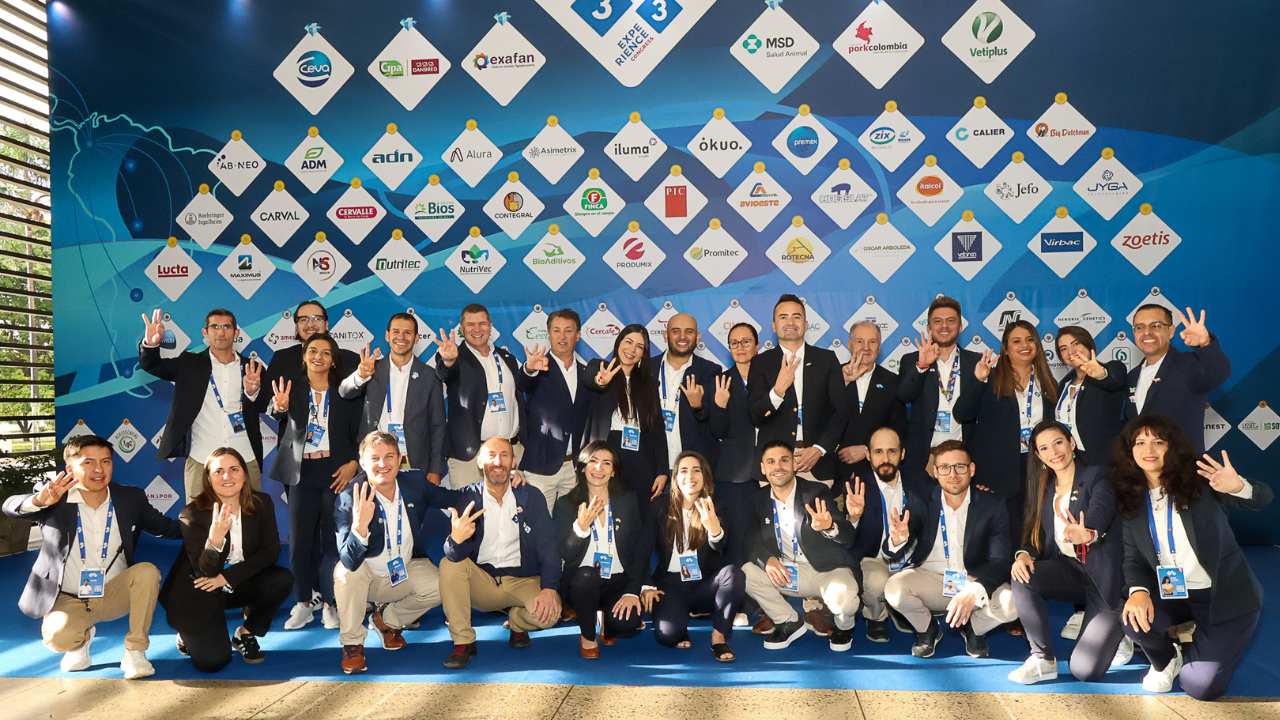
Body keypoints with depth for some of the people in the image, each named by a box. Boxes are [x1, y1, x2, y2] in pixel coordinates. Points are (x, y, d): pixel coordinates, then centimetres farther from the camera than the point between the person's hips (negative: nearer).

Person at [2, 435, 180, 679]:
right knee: (59, 638, -31)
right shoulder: (55, 500, -9)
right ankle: (83, 637, 9)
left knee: (147, 571, -28)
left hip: (114, 595, 2)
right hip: (67, 601, -1)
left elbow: (165, 527, 4)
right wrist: (39, 501, -46)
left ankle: (135, 652, -13)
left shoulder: (131, 498, -2)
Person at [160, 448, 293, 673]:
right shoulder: (192, 514, -18)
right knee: (212, 661, -19)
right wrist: (215, 538, -45)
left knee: (283, 579, -24)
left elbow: (270, 552, -10)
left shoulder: (261, 503, -8)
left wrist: (227, 577, -21)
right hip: (199, 594, -4)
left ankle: (246, 634, 2)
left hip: (239, 584, 4)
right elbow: (205, 571, -23)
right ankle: (189, 635, 18)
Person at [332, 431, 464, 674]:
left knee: (440, 588, -22)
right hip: (366, 576, -3)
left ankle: (387, 619, 11)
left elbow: (452, 498, 6)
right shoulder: (349, 499, -25)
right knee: (347, 570, -33)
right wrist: (360, 525, -54)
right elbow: (350, 560, -33)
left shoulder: (415, 481, -11)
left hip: (406, 570, 3)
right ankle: (352, 643, -9)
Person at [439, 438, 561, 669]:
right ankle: (463, 642, -12)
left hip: (523, 580, 0)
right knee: (449, 564, -25)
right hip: (481, 582, 1)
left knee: (549, 613, -28)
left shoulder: (531, 497, -2)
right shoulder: (467, 499, -4)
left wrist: (549, 588, -24)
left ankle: (516, 622, 10)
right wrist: (456, 539, -39)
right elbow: (455, 555, -14)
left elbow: (547, 546, -7)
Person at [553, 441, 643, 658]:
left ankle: (606, 618, 13)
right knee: (586, 575, -35)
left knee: (628, 622, -27)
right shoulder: (566, 503, -1)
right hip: (582, 582, 0)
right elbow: (566, 555, -8)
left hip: (618, 581, 1)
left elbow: (640, 549, 0)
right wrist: (581, 526, -26)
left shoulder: (627, 500, 2)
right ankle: (587, 636, -6)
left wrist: (633, 591, -12)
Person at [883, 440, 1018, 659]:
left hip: (976, 581, 0)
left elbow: (1002, 560, -15)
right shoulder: (921, 501, -5)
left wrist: (974, 592, -34)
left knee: (1011, 603, -29)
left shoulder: (993, 506, -7)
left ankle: (974, 628, 8)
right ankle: (928, 629, 6)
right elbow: (894, 556, -8)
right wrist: (897, 541, -35)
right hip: (929, 578, 0)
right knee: (894, 589, -30)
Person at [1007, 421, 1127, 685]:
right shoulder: (1043, 488, 10)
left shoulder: (1096, 477, -8)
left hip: (1106, 577, -5)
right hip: (1070, 571, 5)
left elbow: (1101, 511, -29)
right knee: (1022, 576, -28)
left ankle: (1116, 634, 20)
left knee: (1084, 671, -14)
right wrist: (1024, 554, -18)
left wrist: (1089, 533, -54)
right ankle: (1043, 660, -12)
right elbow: (1036, 535, 6)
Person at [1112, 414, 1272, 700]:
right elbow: (1133, 557, 1)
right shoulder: (1131, 500, 0)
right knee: (1133, 619, -28)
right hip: (1174, 597, 3)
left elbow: (1263, 498, -20)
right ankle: (1166, 661, 8)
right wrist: (1138, 590, -21)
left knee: (1200, 687, -12)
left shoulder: (1199, 479, -11)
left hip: (1225, 596, -3)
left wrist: (1239, 487, -44)